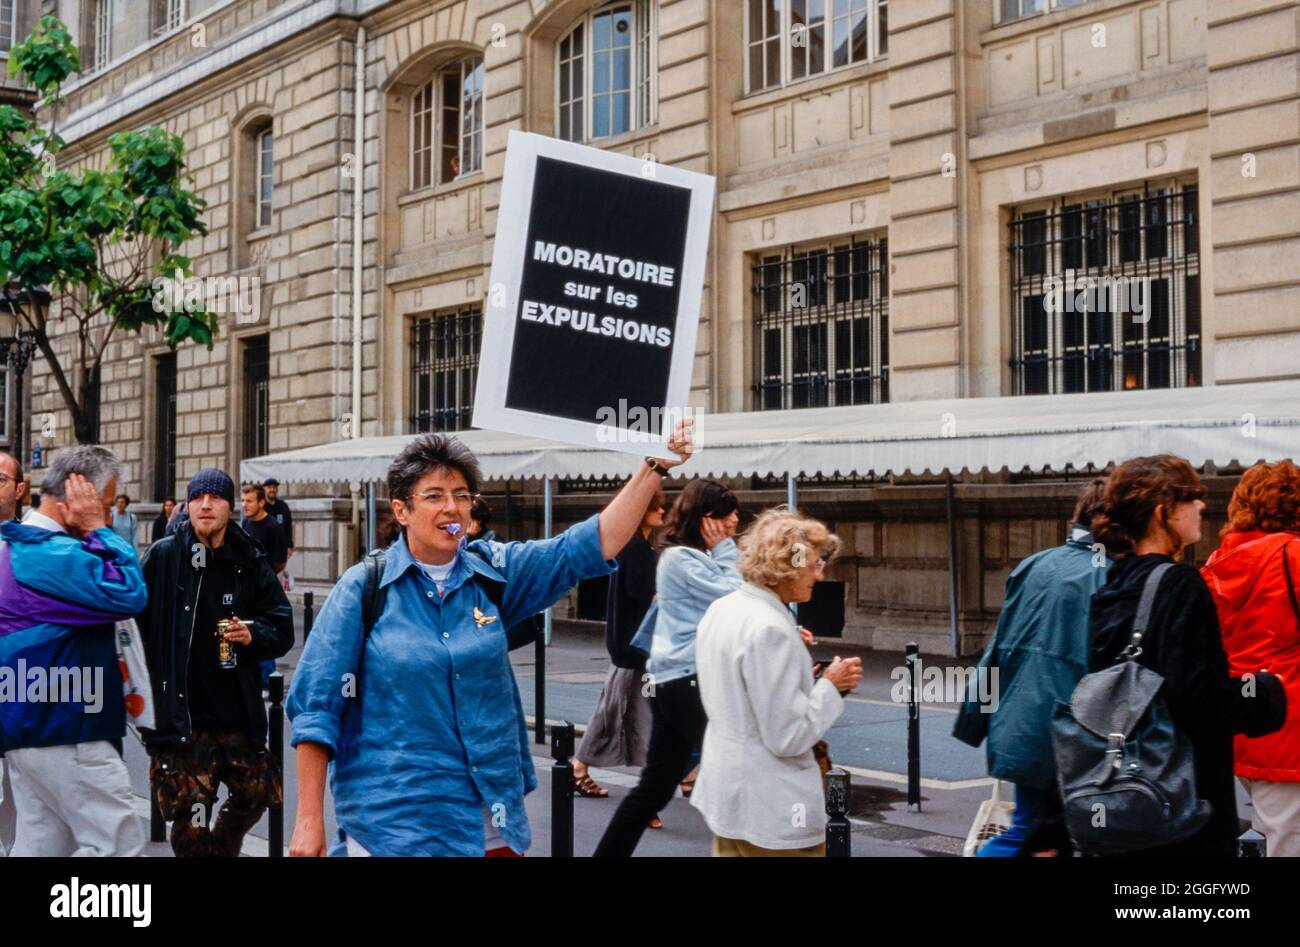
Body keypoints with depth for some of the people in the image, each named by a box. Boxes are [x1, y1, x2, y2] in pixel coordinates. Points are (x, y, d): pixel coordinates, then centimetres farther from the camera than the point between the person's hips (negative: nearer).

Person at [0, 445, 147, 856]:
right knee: (121, 844, -6)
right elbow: (129, 594, -26)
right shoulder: (52, 553, -19)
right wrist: (98, 529, -16)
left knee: (42, 845, 13)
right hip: (62, 727, -11)